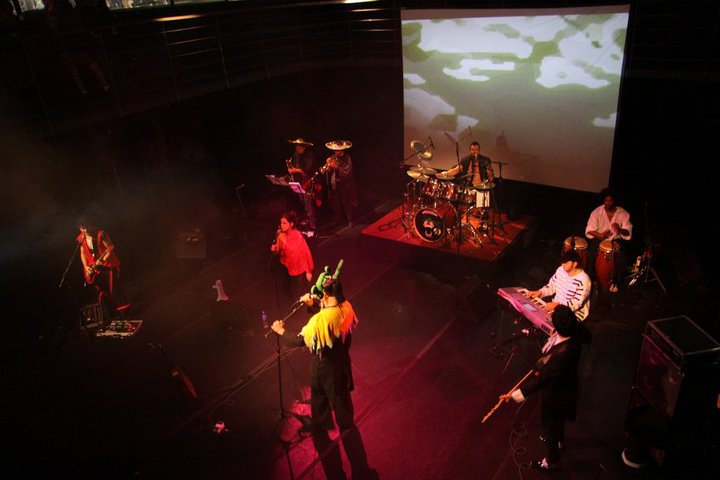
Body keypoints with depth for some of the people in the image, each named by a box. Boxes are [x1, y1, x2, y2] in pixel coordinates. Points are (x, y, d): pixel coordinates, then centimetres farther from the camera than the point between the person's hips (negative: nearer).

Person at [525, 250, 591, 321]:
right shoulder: (561, 270, 0)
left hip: (574, 313, -7)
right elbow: (551, 286, 11)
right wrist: (539, 292, -7)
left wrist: (557, 304, -34)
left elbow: (577, 303, -24)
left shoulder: (583, 280, -23)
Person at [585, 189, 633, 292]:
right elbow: (589, 231, -8)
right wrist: (600, 234, -27)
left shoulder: (623, 213, -8)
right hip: (599, 238, 0)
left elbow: (628, 233, -11)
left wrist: (619, 229, -33)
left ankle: (614, 281, -1)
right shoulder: (597, 212, -8)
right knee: (592, 255, -27)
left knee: (622, 258, -24)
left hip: (616, 239, 0)